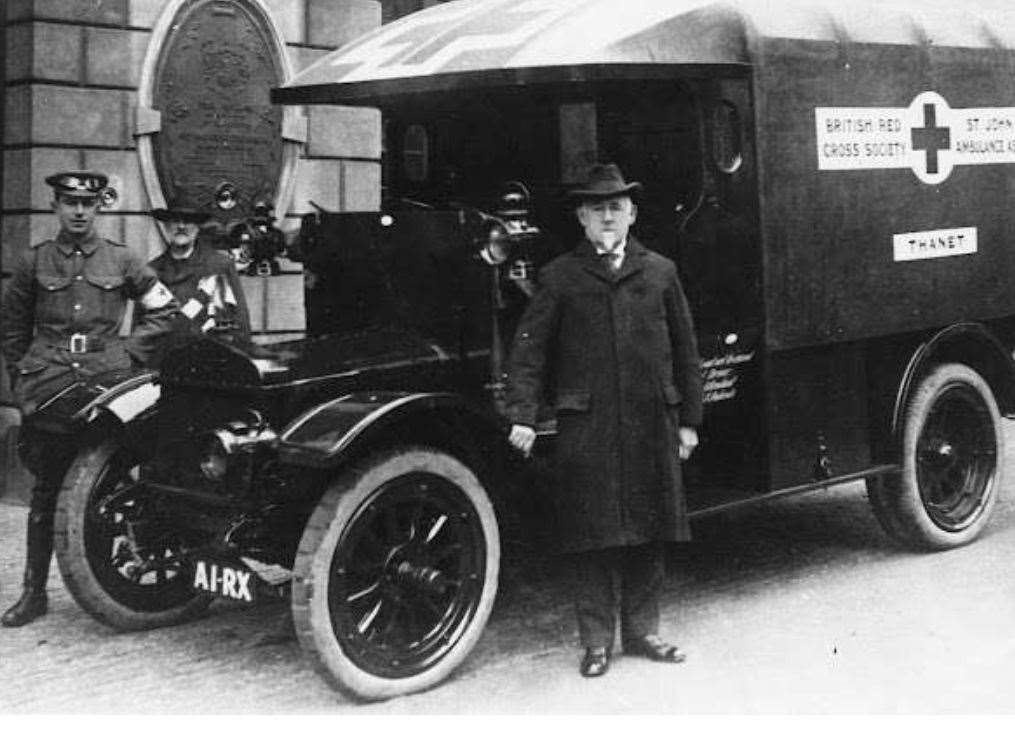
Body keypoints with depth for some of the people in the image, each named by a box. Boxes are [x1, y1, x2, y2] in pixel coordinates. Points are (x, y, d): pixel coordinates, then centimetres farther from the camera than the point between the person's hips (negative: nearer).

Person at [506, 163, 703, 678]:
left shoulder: (660, 272, 10)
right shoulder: (559, 277, 3)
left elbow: (685, 351, 12)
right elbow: (529, 349, 0)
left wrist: (689, 419, 10)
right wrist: (523, 414, -10)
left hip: (651, 423, 3)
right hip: (586, 427, -2)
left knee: (650, 530, 9)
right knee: (591, 535, 1)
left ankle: (641, 630, 23)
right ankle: (596, 640, 12)